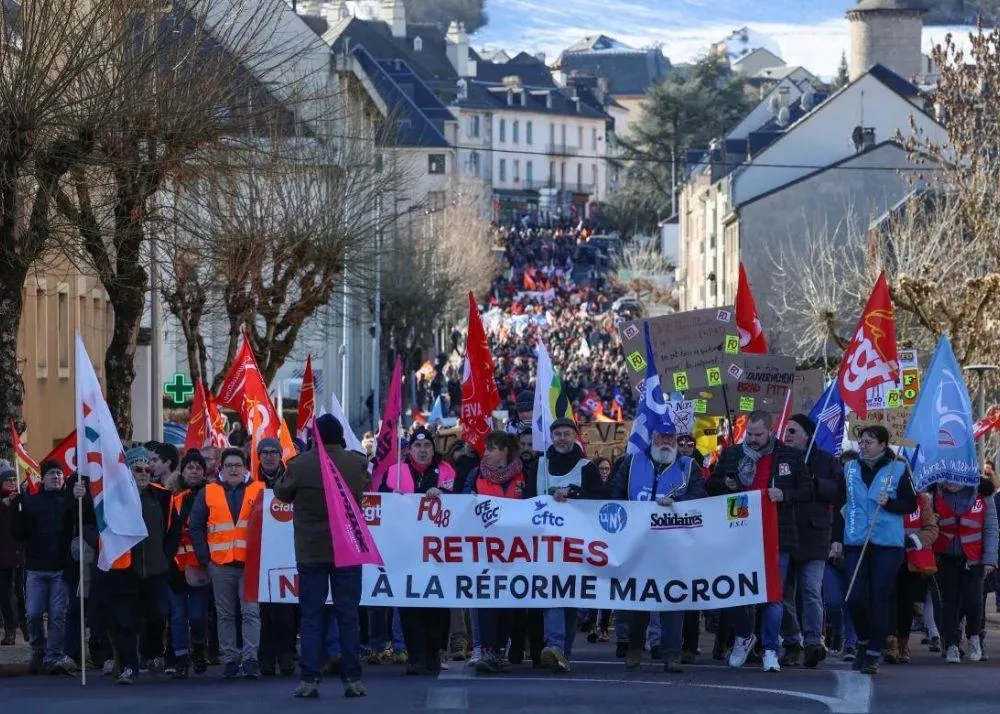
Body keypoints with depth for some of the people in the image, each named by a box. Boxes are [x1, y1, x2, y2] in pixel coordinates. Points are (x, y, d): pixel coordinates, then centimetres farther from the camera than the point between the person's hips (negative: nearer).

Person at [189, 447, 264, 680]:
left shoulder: (259, 491, 6)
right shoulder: (208, 493, 10)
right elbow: (196, 527, 9)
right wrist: (204, 558, 1)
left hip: (251, 563, -2)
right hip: (220, 565, 2)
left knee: (251, 612, -7)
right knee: (225, 614, 5)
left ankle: (251, 658, -8)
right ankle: (230, 659, 10)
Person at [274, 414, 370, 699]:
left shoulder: (300, 464, -11)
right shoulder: (356, 464, -6)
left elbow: (282, 493, 4)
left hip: (311, 551, -1)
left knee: (311, 614, 3)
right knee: (348, 614, 6)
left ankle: (310, 678, -1)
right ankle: (352, 678, 5)